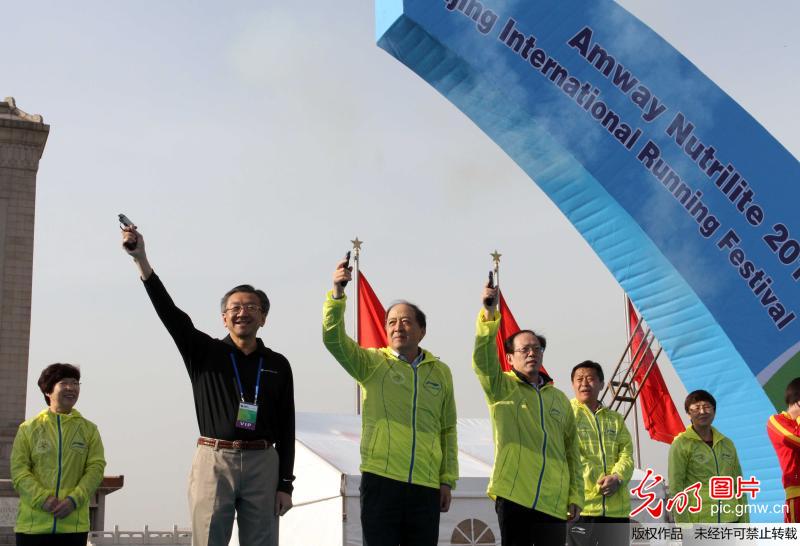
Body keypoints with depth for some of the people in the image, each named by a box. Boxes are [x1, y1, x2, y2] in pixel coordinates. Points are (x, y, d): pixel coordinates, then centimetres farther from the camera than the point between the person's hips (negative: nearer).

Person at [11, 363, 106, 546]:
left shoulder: (89, 429, 11)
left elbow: (96, 468, 2)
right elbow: (19, 469, 0)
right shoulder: (29, 428, 8)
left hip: (73, 524, 1)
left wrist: (74, 500, -14)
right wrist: (42, 498, -15)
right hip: (33, 524, -1)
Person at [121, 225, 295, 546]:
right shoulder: (205, 352, 6)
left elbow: (286, 427, 8)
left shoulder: (278, 365, 10)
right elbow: (170, 313, -7)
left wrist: (285, 483, 2)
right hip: (214, 460, -1)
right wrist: (141, 260, -19)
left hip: (262, 463, 1)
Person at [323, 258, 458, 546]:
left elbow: (448, 430, 14)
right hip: (381, 480, -2)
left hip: (427, 486, 2)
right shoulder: (371, 362, 5)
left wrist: (447, 479, 9)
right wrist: (337, 293, -24)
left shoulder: (440, 372, 12)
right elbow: (333, 338, -11)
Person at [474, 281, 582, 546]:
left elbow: (572, 452, 17)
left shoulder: (559, 399, 16)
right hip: (513, 495, -3)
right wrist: (489, 313, -26)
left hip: (554, 501, 3)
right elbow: (482, 359, -14)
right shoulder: (502, 388, 6)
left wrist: (576, 495, 9)